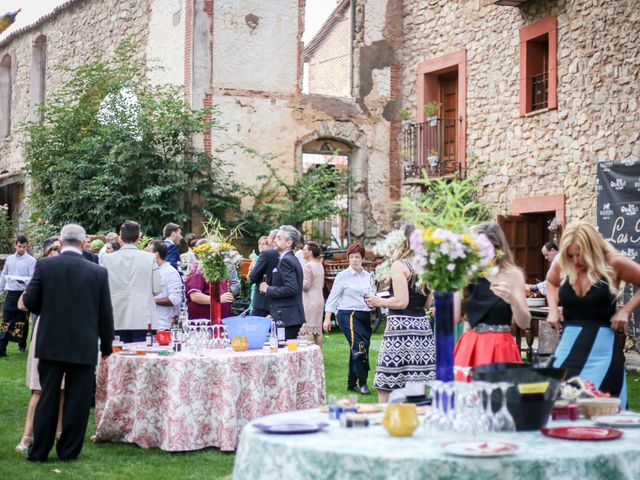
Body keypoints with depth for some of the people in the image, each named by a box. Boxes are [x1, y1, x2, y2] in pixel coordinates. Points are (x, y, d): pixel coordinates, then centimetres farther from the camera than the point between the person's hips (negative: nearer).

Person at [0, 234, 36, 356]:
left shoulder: (31, 261, -6)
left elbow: (33, 278, -10)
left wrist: (23, 280, -28)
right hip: (11, 293, 3)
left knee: (22, 321, 8)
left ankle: (22, 345, 22)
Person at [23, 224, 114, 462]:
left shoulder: (43, 265, -5)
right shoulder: (98, 272, -4)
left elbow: (30, 301, -4)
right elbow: (105, 313, 0)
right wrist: (106, 345, 11)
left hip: (51, 344, 1)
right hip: (84, 346, -1)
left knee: (47, 398, 9)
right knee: (77, 400, 8)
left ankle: (39, 451, 13)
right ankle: (68, 451, 12)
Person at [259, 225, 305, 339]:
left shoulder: (286, 260, -13)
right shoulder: (292, 259, 17)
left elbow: (291, 288, -23)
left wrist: (268, 290, -12)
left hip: (286, 318, -10)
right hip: (292, 317, 10)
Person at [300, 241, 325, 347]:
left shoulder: (308, 265, -14)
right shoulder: (320, 265, 11)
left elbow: (306, 285, -16)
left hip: (309, 301, -9)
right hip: (319, 299, 9)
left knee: (308, 330, -6)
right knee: (318, 329, 12)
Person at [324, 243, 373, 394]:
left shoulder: (368, 276, 13)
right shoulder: (343, 276, -3)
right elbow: (333, 298, -3)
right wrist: (327, 318, -7)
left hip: (365, 316, 6)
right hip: (349, 315, -6)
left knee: (360, 349, 8)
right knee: (358, 348, -15)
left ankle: (352, 383, 18)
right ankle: (362, 383, -10)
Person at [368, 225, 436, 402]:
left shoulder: (399, 266, -7)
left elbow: (401, 302, -14)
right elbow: (427, 302, 16)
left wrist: (379, 301, 0)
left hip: (400, 327, -7)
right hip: (422, 326, 7)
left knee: (385, 389, -4)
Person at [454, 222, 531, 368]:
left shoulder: (512, 274, -1)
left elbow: (524, 323, -5)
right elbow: (455, 317, 1)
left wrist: (512, 300, -23)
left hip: (500, 347, -3)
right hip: (470, 347, 3)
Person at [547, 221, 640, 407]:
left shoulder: (612, 263, -10)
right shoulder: (562, 265, 1)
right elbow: (550, 282, 24)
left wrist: (625, 310, -11)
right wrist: (553, 309, 8)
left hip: (603, 343, -4)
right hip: (570, 341, 4)